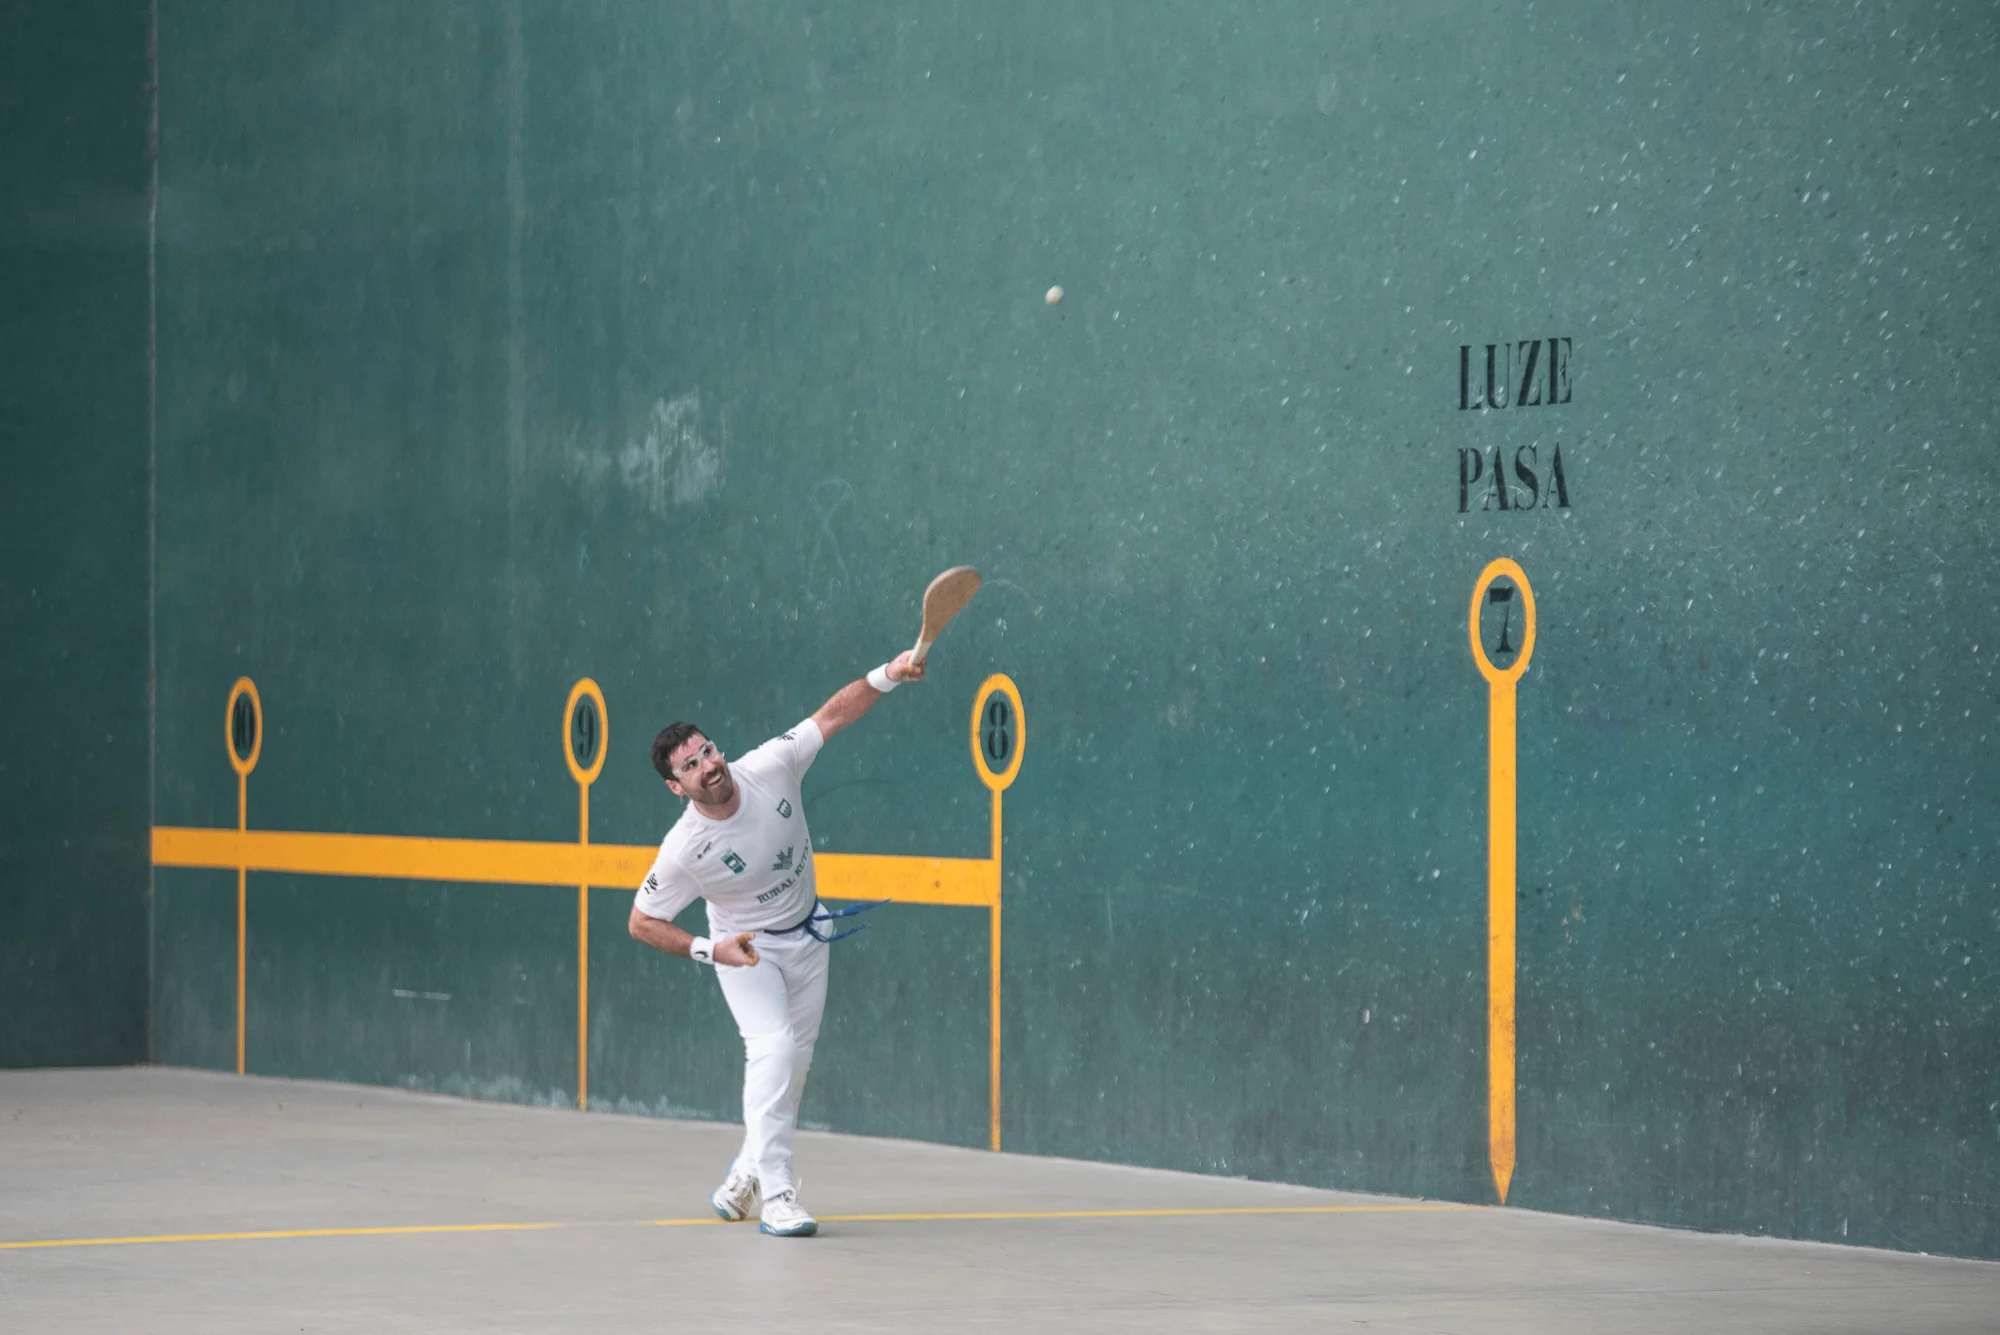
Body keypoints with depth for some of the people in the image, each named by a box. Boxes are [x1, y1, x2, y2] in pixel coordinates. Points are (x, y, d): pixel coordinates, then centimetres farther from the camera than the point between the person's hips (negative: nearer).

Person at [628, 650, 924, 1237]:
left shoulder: (769, 769, -23)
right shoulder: (684, 852, -29)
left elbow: (831, 715, -14)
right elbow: (641, 922, -17)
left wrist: (886, 676, -28)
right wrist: (708, 949, -28)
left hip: (806, 936, 5)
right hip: (744, 949, -5)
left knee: (794, 1062, 11)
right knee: (774, 1047, -24)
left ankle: (746, 1173, 31)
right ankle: (777, 1194, -25)